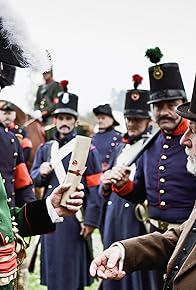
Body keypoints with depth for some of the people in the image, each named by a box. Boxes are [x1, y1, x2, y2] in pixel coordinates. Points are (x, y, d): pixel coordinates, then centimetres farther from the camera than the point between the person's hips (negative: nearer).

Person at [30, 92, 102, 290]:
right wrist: (41, 172, -7)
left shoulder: (86, 149, -4)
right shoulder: (45, 149, 13)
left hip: (75, 216, -5)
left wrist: (91, 220, -13)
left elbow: (95, 188, -8)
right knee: (53, 262, 12)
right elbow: (33, 179, 16)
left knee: (73, 265, 3)